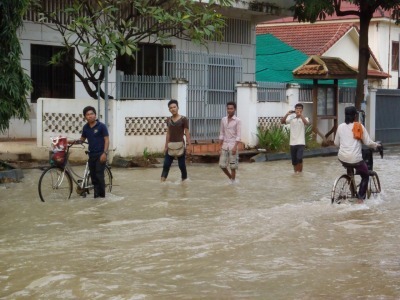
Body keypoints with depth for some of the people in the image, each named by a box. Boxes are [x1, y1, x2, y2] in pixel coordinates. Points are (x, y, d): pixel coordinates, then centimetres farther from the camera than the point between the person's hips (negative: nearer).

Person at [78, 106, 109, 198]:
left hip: (100, 154, -6)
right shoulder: (86, 127, 8)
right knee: (93, 176, 7)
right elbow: (82, 139, 18)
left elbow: (106, 140, -8)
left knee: (99, 175, -10)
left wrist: (105, 153, -17)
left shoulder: (101, 126, -7)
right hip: (91, 155, 6)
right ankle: (96, 194, 13)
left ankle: (102, 195, -2)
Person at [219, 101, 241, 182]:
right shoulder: (223, 120, 8)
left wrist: (235, 147, -18)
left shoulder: (237, 120, -6)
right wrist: (220, 147, 6)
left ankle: (233, 181, 11)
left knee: (233, 166, -1)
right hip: (224, 146, 4)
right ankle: (230, 178, 24)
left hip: (233, 146, -4)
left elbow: (238, 135, -9)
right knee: (222, 165, 2)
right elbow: (221, 134, 11)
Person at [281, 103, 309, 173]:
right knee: (294, 161, 9)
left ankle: (300, 172, -6)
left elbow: (307, 123, -22)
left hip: (301, 143, -4)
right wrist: (287, 114, -15)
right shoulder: (291, 118, 9)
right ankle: (296, 173, 25)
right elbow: (282, 122, -2)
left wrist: (300, 115, -30)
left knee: (299, 158, -20)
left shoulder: (304, 118, 1)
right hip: (292, 143, 4)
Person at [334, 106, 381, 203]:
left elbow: (336, 143, 15)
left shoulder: (340, 126, 6)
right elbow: (368, 142, -4)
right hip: (355, 159, -4)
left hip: (342, 158, 4)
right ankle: (360, 197, 11)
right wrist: (376, 145, 16)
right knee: (365, 176, 19)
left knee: (349, 167, 39)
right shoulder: (359, 126, -5)